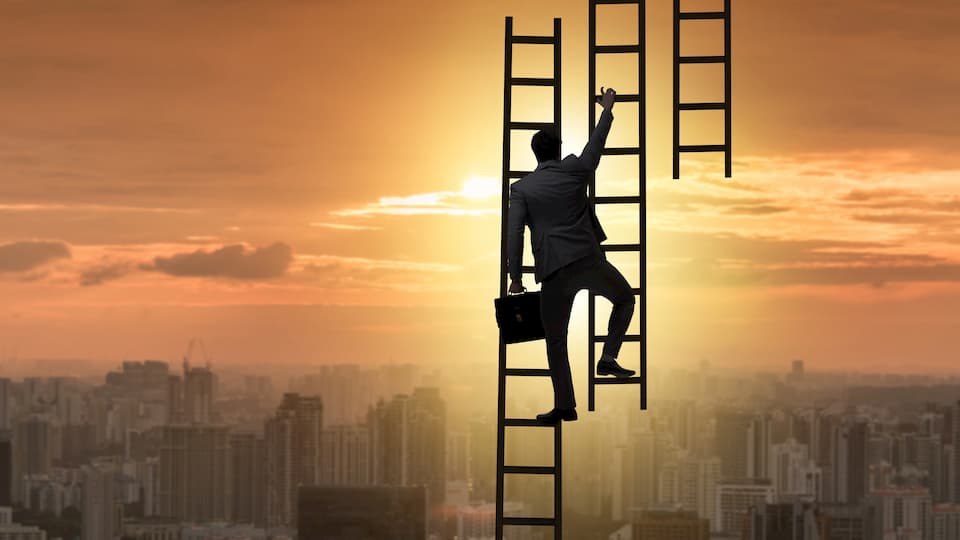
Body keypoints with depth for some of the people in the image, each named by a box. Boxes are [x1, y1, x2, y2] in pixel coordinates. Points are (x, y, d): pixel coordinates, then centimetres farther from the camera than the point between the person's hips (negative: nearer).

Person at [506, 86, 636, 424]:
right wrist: (607, 110, 37)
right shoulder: (574, 170, 5)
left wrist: (515, 276, 1)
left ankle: (565, 406, 6)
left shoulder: (521, 188, 4)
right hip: (588, 259, 0)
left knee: (555, 340, 7)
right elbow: (596, 145, 22)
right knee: (625, 298, 26)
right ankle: (608, 357, 8)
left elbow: (514, 234, -3)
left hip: (553, 270, 0)